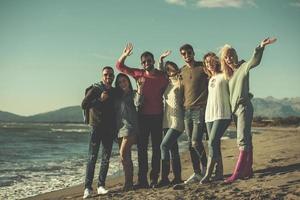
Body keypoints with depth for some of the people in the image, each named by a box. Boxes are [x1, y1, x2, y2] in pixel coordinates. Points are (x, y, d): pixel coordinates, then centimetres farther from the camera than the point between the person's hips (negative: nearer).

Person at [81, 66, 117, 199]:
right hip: (97, 127, -5)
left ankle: (101, 186, 10)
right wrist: (100, 99, -17)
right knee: (92, 158, -7)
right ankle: (88, 187, -6)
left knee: (106, 158, 4)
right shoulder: (95, 89, -2)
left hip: (109, 128, 5)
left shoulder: (114, 92, 12)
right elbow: (84, 105, -10)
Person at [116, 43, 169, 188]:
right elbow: (119, 67, 11)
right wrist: (124, 55, -3)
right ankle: (142, 180, 7)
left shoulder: (162, 76, -3)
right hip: (142, 116, 3)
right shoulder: (138, 74, 4)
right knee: (141, 148, 3)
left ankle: (154, 179, 7)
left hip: (157, 116, -2)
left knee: (156, 148, 2)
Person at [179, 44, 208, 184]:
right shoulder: (182, 71, 15)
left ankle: (206, 167, 9)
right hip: (187, 110, 6)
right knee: (191, 144, 6)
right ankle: (197, 173, 13)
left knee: (196, 142, -13)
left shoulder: (203, 67, -1)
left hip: (200, 109, -6)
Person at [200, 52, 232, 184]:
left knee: (212, 143, -16)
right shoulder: (210, 80, 22)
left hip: (222, 115, -7)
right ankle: (219, 173, 7)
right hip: (209, 115, 7)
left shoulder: (224, 76, 3)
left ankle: (208, 174, -15)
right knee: (215, 145, 4)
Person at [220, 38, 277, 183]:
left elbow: (254, 61, -25)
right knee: (246, 140, 11)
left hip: (244, 107, -8)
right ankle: (248, 170, 15)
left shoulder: (243, 67, -6)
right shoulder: (228, 73, 14)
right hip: (234, 109, 8)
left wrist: (261, 47, -42)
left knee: (243, 140, -12)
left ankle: (237, 174, -18)